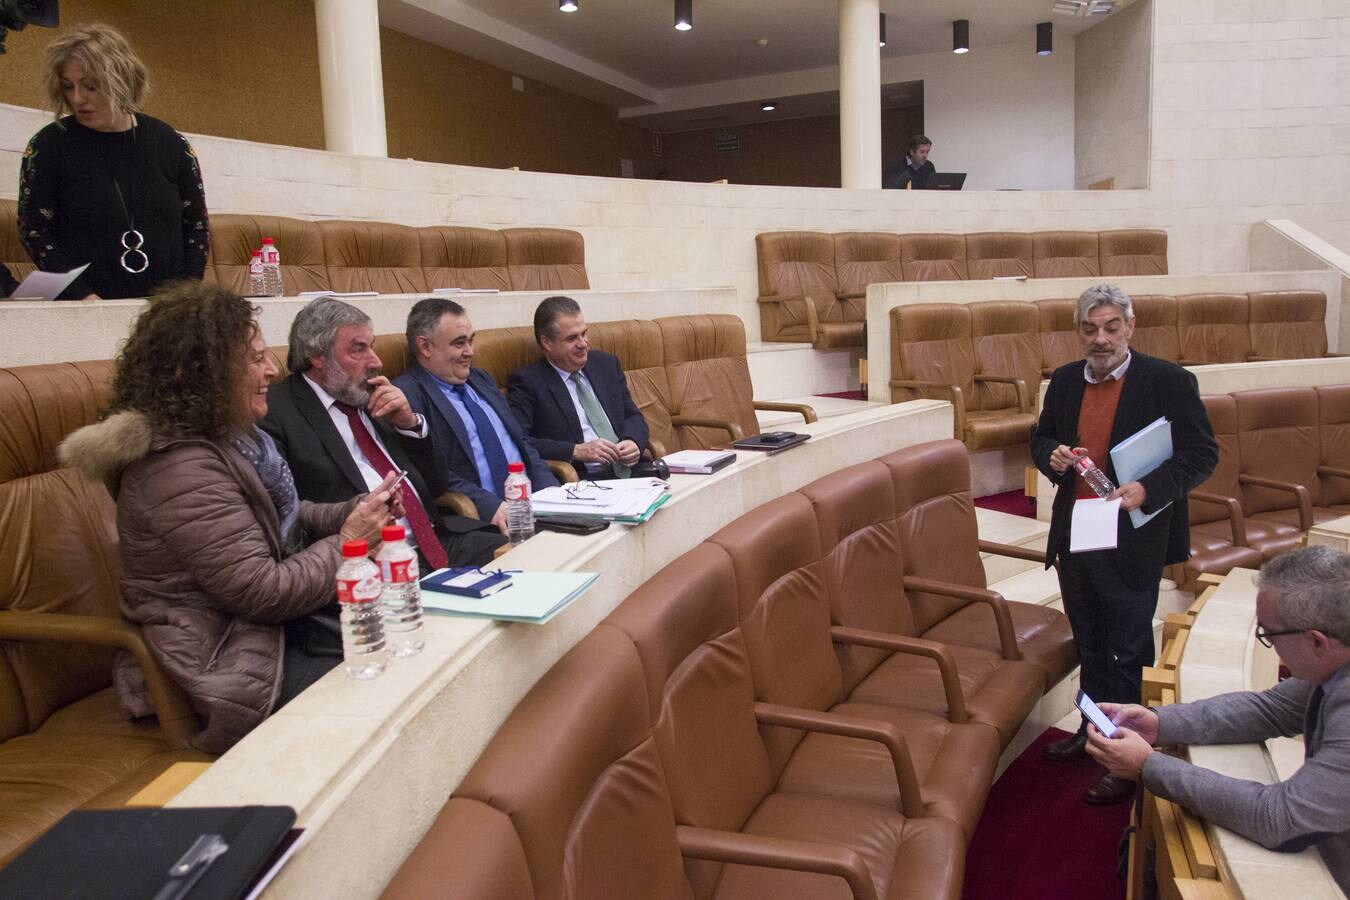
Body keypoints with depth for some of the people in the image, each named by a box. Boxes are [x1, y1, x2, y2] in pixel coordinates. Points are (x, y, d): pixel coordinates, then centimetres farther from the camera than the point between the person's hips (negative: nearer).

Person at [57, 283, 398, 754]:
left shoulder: (226, 437, 6)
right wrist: (346, 542, -14)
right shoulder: (181, 471, -25)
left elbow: (284, 519, 15)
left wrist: (355, 511, -2)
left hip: (268, 626, 9)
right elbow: (264, 593, -25)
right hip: (228, 668, -9)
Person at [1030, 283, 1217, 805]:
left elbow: (1202, 455, -12)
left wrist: (1149, 489, -27)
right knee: (1089, 645, 21)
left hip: (1131, 543, -5)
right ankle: (1094, 729, 40)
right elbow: (1041, 439, 16)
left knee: (1128, 654, 5)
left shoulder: (1168, 382, -11)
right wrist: (1052, 456, -8)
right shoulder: (1064, 381, 5)